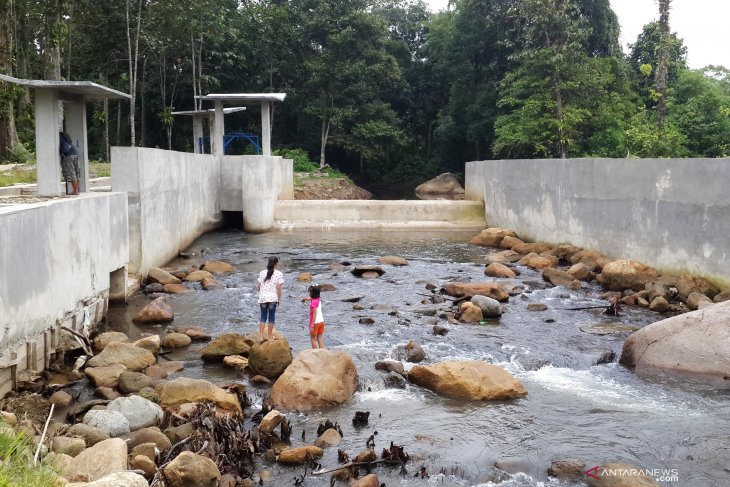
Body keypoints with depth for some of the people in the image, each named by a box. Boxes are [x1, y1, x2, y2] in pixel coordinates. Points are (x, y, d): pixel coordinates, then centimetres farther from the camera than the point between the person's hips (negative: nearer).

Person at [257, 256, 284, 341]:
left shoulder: (262, 273, 4)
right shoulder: (279, 274, -5)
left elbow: (259, 286, 5)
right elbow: (278, 287, -7)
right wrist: (279, 299, 1)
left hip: (262, 297, 3)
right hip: (272, 298, -3)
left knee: (263, 316, 10)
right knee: (271, 317, 8)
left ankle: (261, 336, 5)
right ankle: (270, 336, 12)